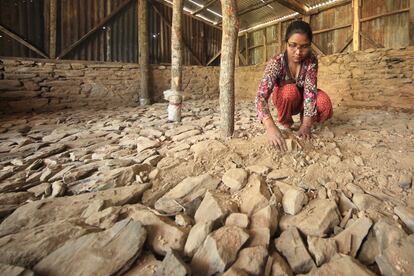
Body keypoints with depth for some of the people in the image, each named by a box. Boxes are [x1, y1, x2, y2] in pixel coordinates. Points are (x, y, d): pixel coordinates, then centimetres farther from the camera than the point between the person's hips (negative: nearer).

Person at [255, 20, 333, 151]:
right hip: (285, 100, -1)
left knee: (325, 106, -31)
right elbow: (261, 96, -42)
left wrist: (306, 124, -45)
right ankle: (285, 123, -9)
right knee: (290, 90, -36)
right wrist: (270, 126, -59)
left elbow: (310, 91, -31)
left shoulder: (311, 61, -22)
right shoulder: (276, 62, -29)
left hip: (302, 100, 1)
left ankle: (304, 118, 2)